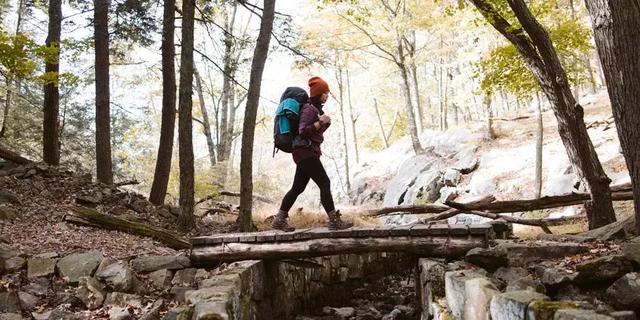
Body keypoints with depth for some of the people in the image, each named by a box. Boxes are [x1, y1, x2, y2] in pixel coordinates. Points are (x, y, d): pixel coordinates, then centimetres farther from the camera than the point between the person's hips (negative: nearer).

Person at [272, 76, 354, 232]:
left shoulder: (316, 108, 18)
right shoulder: (309, 109, -13)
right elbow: (302, 132, -20)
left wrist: (326, 124, 8)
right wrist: (320, 122, -25)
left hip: (307, 153, 10)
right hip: (306, 152, -10)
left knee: (297, 188, 9)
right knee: (324, 184, -9)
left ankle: (279, 220, 13)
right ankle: (334, 221, -6)